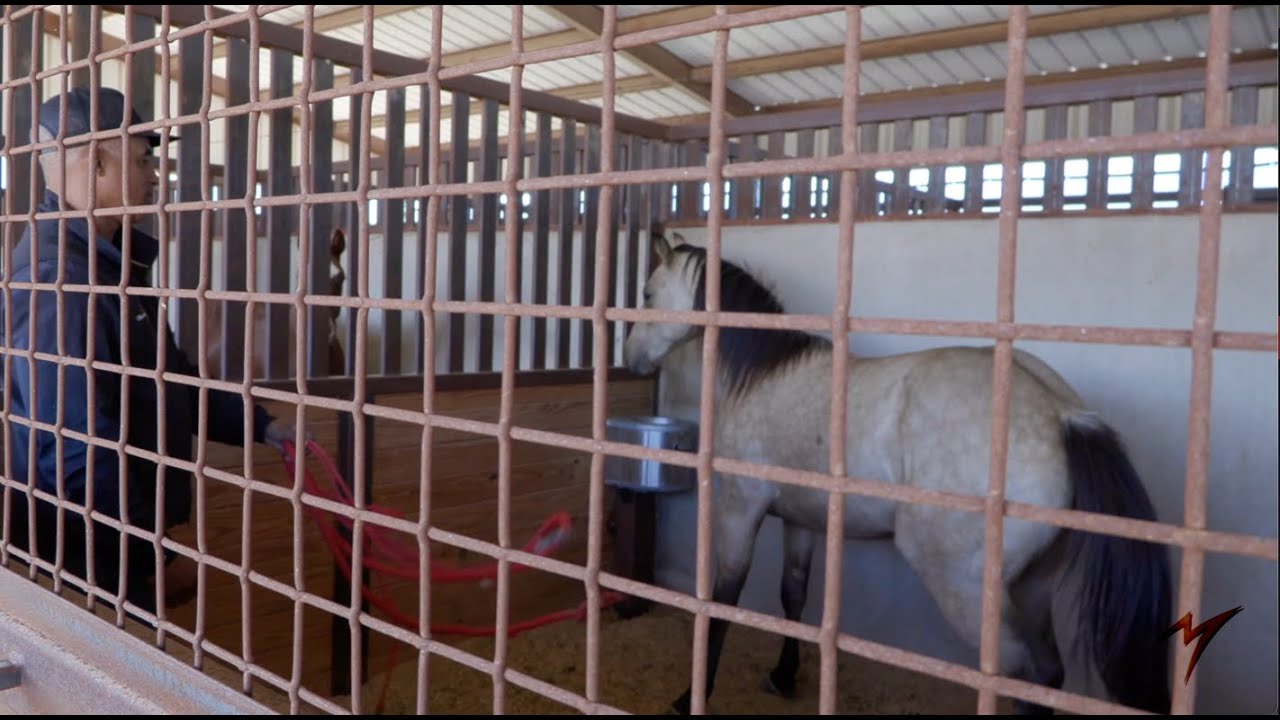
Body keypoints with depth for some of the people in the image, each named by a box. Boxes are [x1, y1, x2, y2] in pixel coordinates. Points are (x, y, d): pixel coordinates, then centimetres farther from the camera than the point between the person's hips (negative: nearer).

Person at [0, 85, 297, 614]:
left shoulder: (109, 260, 12)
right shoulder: (57, 273, -24)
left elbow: (169, 381, 19)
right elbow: (73, 443, -28)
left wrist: (259, 425, 12)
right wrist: (156, 553, -21)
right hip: (74, 555, -10)